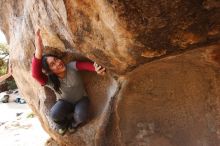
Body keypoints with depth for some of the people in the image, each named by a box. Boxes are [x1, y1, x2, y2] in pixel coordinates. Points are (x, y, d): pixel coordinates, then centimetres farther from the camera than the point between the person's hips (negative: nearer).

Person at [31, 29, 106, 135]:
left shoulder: (71, 66, -22)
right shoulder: (50, 80, -26)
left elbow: (85, 65, -37)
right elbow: (36, 74, -46)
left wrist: (97, 69, -63)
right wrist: (38, 52, -65)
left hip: (81, 100, 0)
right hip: (65, 102, 0)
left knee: (81, 116, -32)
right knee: (54, 114, -32)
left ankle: (73, 123, 9)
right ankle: (62, 124, 7)